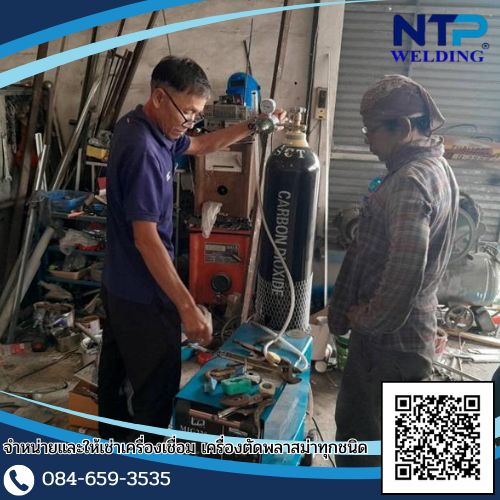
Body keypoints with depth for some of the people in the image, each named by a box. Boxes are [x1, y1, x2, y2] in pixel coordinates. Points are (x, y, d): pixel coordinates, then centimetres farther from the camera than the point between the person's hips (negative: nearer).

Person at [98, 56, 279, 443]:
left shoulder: (141, 126, 4)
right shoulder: (143, 151, -27)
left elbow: (202, 145, 18)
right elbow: (146, 239, -29)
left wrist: (253, 127, 9)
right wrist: (187, 306, -29)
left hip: (120, 280, 10)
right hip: (144, 292, -10)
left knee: (118, 365, 24)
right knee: (158, 381, 6)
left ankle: (115, 435, 45)